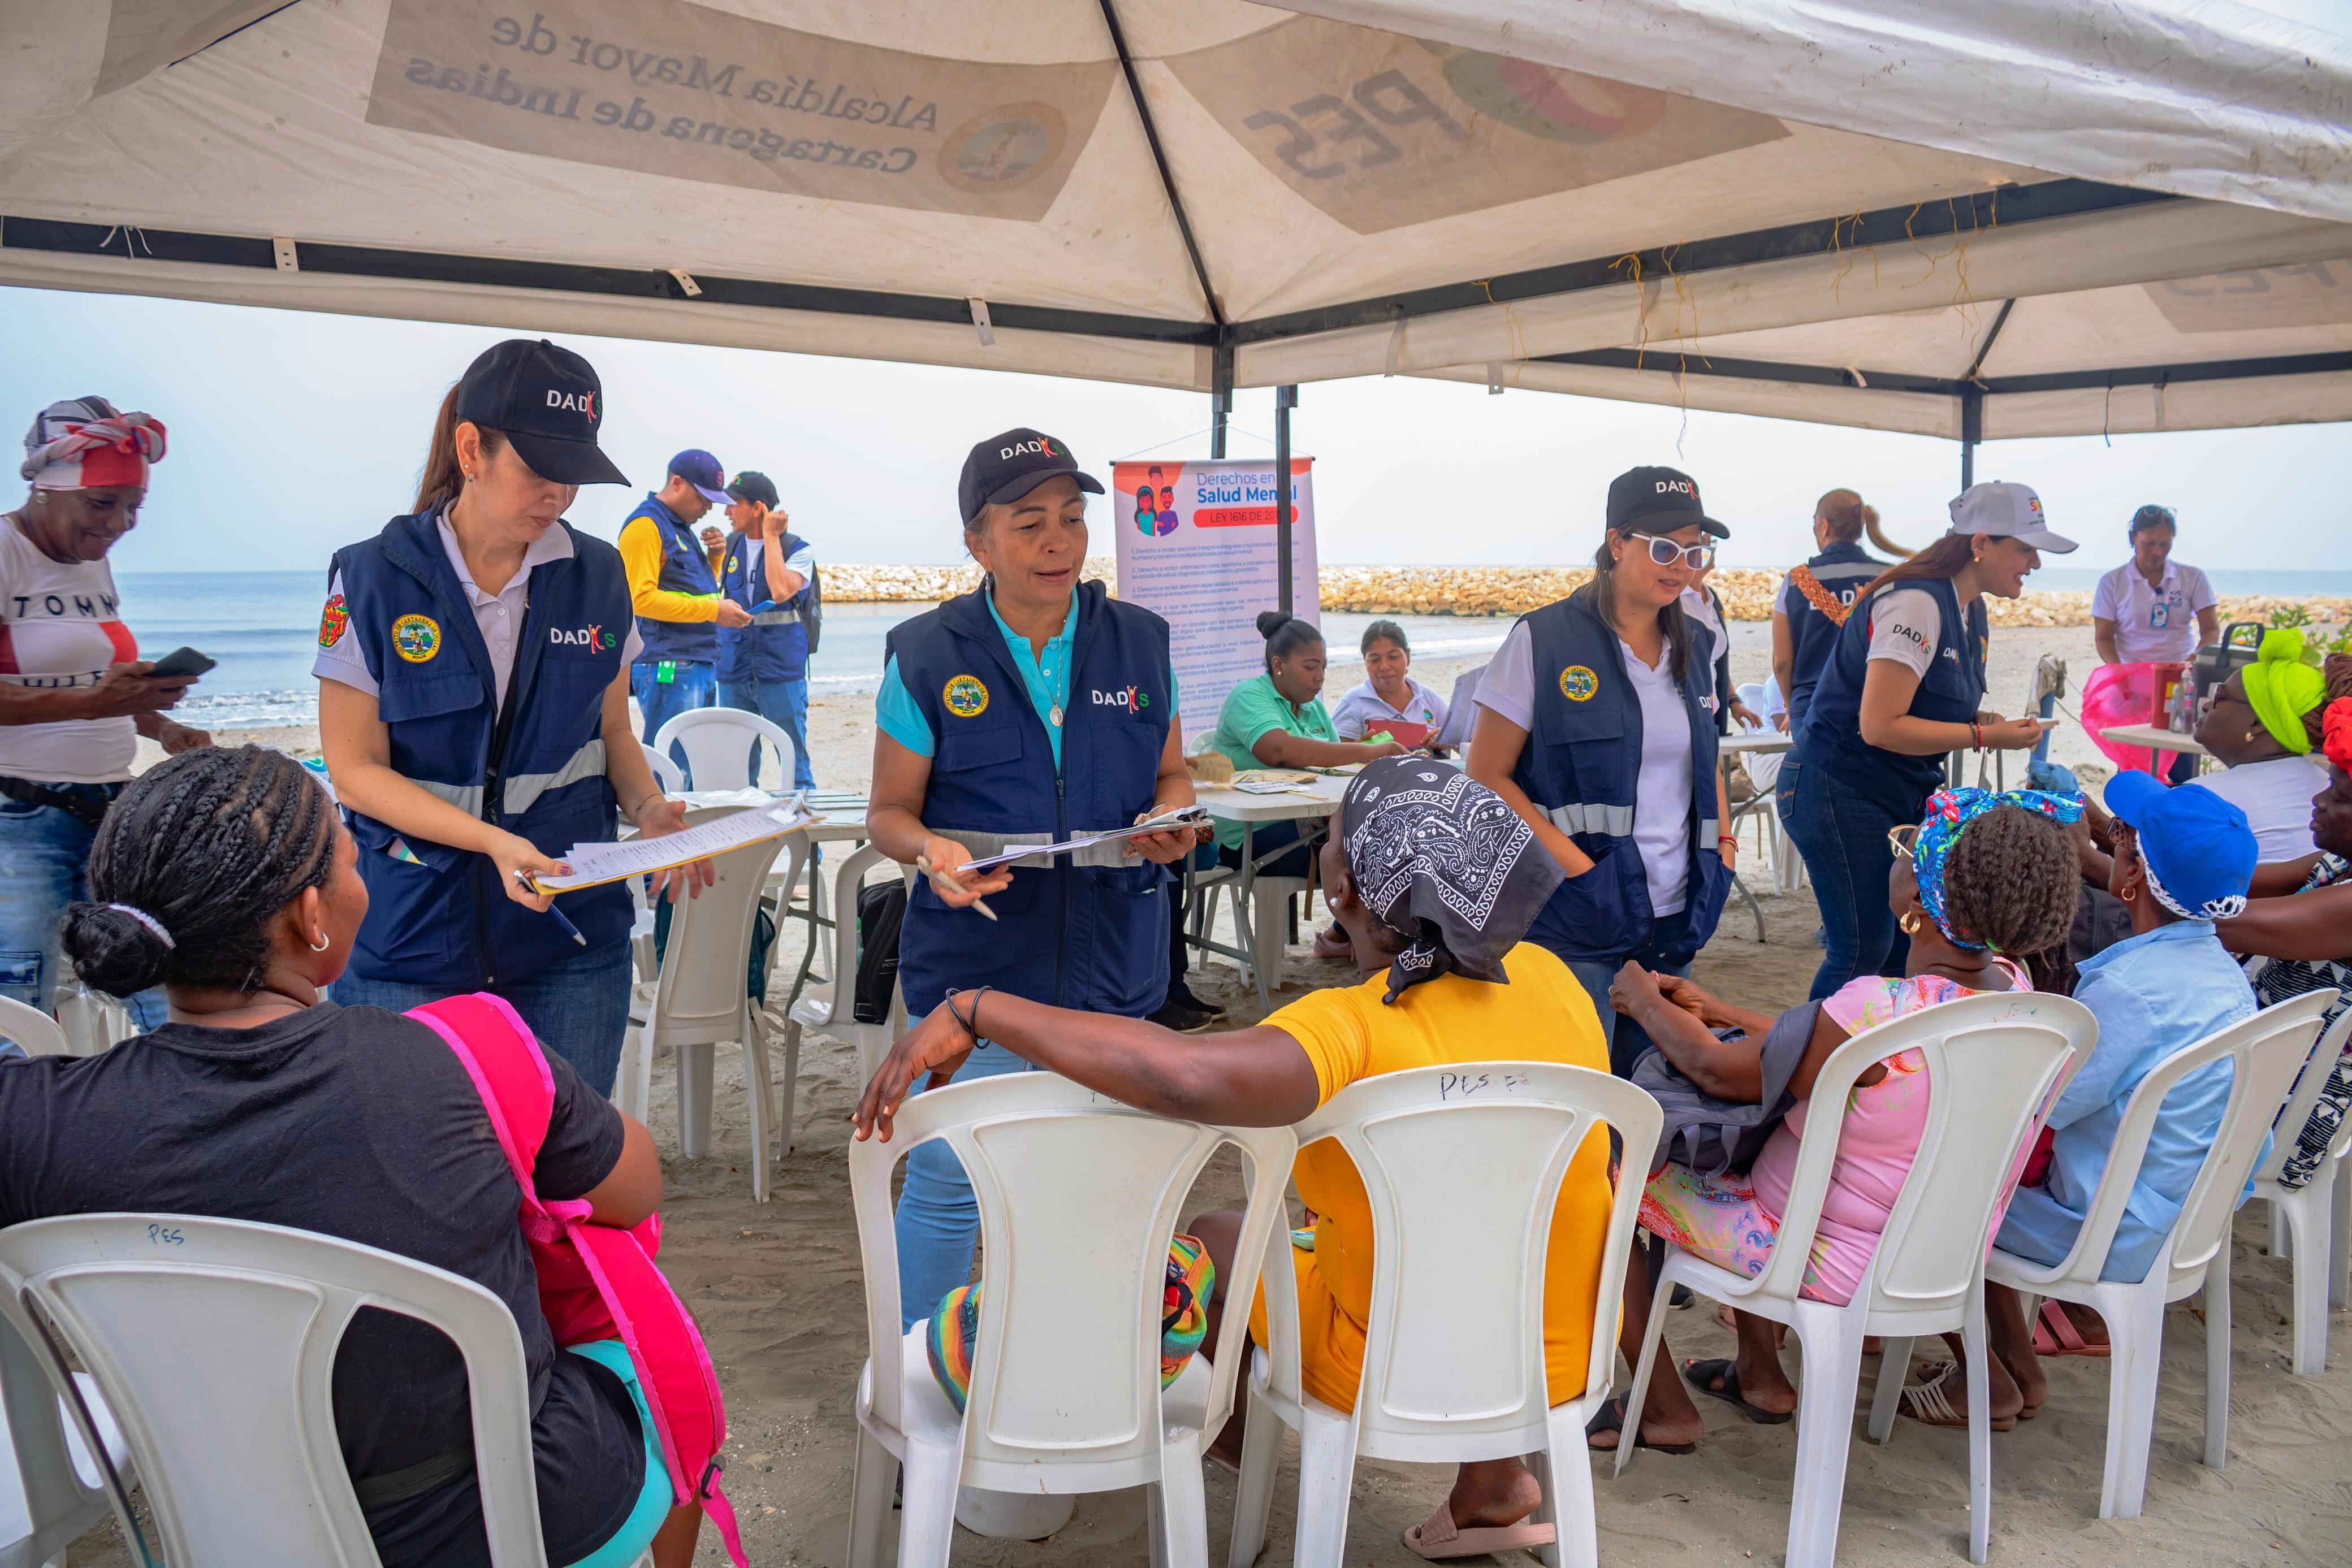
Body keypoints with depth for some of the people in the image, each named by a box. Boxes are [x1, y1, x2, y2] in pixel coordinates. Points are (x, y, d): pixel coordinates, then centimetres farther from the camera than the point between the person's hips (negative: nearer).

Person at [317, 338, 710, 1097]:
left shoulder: (596, 577, 3)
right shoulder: (374, 578, -5)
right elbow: (355, 768, -5)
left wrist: (649, 808, -9)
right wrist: (493, 840, -19)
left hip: (573, 944, 2)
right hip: (412, 950, -2)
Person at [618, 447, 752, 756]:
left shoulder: (682, 528, 20)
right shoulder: (645, 525, -9)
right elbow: (641, 598, -19)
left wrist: (714, 556, 9)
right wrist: (713, 611, -19)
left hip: (703, 665, 10)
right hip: (668, 667, -10)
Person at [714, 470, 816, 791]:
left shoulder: (798, 550, -5)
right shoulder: (728, 547, 11)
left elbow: (781, 591, -24)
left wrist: (771, 536, -16)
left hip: (781, 671, -5)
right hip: (734, 673, 5)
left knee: (795, 765, -3)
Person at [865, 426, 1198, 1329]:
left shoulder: (1139, 642, 6)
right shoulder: (928, 656, -3)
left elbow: (1172, 776, 15)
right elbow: (889, 811, 1)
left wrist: (1170, 818, -9)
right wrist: (932, 852, -21)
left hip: (1111, 958, 3)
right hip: (974, 958, -2)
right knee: (948, 1177, 1)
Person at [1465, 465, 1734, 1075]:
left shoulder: (1689, 652, 13)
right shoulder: (1543, 640, -6)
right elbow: (1487, 776, -8)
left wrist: (1722, 839, 9)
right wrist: (1572, 862, -17)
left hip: (1673, 920, 6)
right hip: (1574, 920, -6)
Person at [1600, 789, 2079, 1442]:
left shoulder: (1880, 1012, -34)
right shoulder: (2010, 984, -6)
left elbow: (1716, 1068, -19)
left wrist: (1646, 1002, -1)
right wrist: (1713, 1009, 9)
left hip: (1841, 1266, -8)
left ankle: (1665, 1410, 19)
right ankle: (1759, 1375, 35)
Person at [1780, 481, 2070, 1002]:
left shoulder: (1972, 611, 10)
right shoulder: (1917, 603, -21)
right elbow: (1879, 725, -26)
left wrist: (1987, 720, 0)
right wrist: (1984, 736, -21)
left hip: (1903, 796, 10)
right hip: (1840, 792, -10)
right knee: (1863, 952, -7)